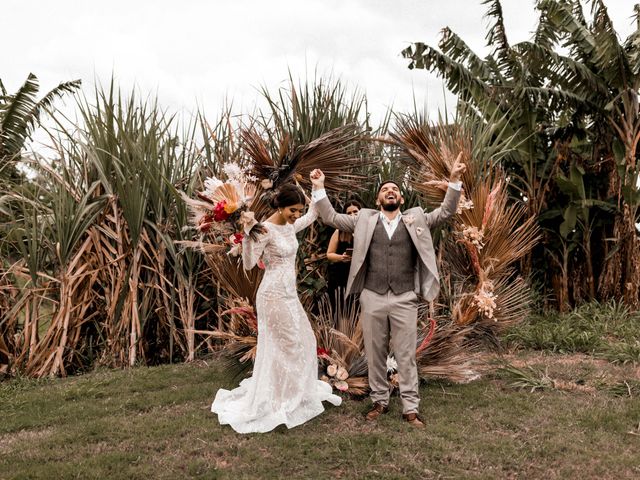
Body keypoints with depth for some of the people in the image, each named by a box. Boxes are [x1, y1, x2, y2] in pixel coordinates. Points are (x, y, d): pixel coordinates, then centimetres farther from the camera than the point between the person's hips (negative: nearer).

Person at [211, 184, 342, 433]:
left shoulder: (290, 226, 7)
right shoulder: (266, 230, -17)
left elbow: (312, 216, 25)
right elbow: (248, 264, -21)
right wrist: (248, 234, -34)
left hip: (289, 294, 9)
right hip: (274, 294, -9)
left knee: (304, 342, 15)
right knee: (286, 346, -2)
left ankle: (295, 393, 31)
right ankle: (279, 402, 12)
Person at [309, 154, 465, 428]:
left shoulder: (416, 219, 9)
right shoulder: (365, 219, 10)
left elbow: (446, 212, 2)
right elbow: (331, 218, 9)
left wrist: (454, 180, -10)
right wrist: (319, 188, 0)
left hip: (405, 300, -1)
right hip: (372, 298, 1)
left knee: (406, 356, 5)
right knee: (375, 355, 11)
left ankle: (410, 408, 15)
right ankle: (379, 401, 26)